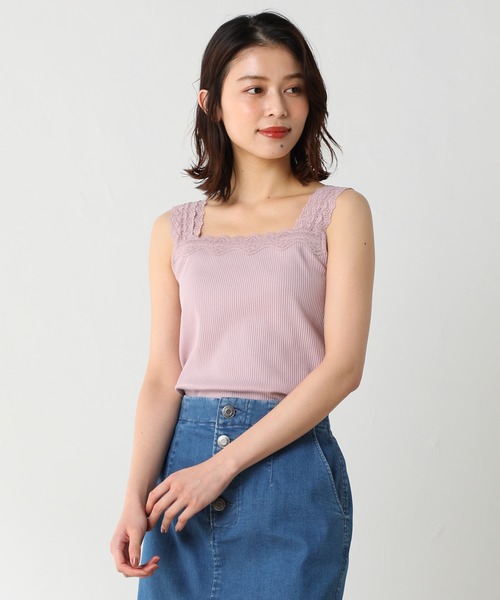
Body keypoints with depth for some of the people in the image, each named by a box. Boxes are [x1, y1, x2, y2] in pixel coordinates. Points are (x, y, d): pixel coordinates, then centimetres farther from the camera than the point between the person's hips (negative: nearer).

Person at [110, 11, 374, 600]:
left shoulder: (339, 212, 0)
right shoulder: (175, 230, 8)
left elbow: (343, 365, -8)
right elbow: (163, 375, 2)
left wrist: (221, 466, -13)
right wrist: (135, 498, -12)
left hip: (289, 468, -2)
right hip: (184, 456, 3)